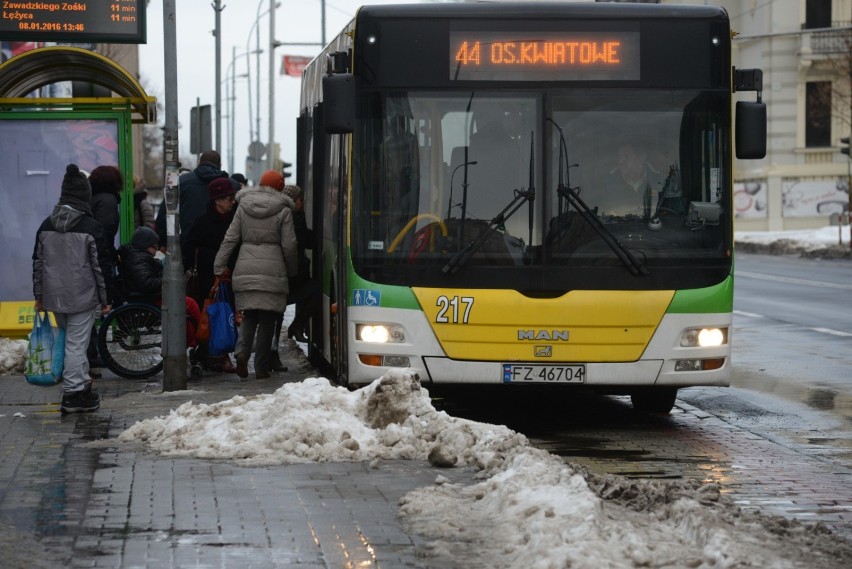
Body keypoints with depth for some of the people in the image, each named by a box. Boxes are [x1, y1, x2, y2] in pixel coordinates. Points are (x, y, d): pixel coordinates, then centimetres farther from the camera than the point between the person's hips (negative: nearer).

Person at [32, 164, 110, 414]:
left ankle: (82, 385, 29)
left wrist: (39, 295, 15)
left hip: (54, 295, 5)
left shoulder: (46, 225, 3)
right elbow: (98, 266, -10)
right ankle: (73, 393, 2)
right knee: (76, 343, 0)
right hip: (82, 296, -5)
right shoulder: (91, 227, -12)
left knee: (71, 339, 19)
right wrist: (104, 299, -2)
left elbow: (38, 262, 7)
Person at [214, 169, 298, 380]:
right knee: (267, 319, 4)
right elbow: (289, 246, 0)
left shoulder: (243, 206, 7)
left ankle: (242, 351, -15)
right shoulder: (283, 210, 0)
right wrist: (293, 271, 15)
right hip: (272, 271, -2)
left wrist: (220, 266, 9)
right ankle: (261, 368, 3)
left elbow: (231, 238, 5)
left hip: (245, 269, 2)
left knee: (248, 315, 12)